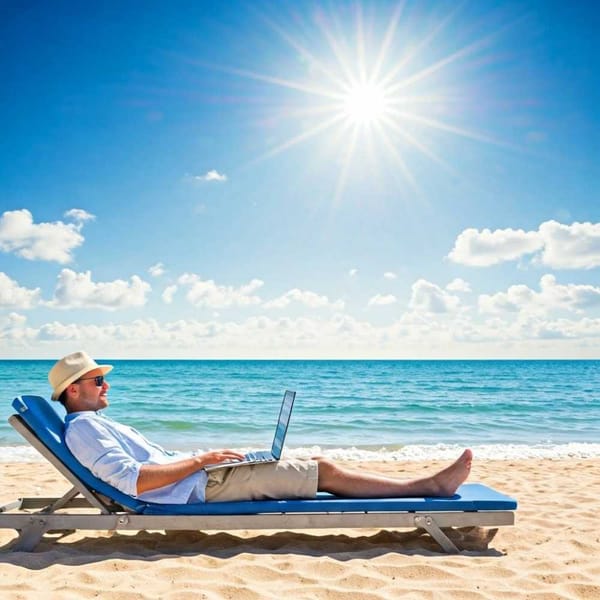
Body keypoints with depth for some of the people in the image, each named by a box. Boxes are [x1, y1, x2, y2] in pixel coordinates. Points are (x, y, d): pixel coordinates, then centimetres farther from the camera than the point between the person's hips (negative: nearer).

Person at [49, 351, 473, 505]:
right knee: (326, 471, -9)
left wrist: (200, 457, 12)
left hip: (199, 476, 10)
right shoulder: (83, 427, -8)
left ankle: (427, 484, 8)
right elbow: (133, 480, -22)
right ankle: (430, 486, 0)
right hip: (202, 486, -10)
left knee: (321, 464, 5)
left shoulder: (95, 424, 22)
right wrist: (200, 460, -19)